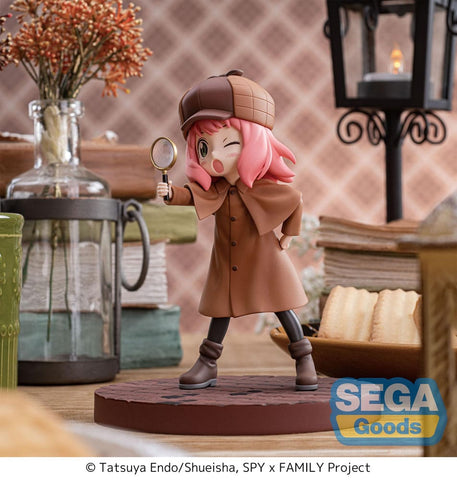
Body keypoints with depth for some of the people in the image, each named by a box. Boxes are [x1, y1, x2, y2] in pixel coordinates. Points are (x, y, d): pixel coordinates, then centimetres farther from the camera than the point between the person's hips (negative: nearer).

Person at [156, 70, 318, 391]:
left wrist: (288, 234, -3)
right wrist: (171, 193, -39)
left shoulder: (263, 189, -16)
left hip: (263, 262, -4)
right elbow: (192, 195, -18)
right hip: (227, 267, 4)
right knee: (222, 309, 11)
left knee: (282, 307, 1)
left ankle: (304, 359, 11)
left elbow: (296, 199, -8)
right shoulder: (214, 189, -5)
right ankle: (208, 365, 18)